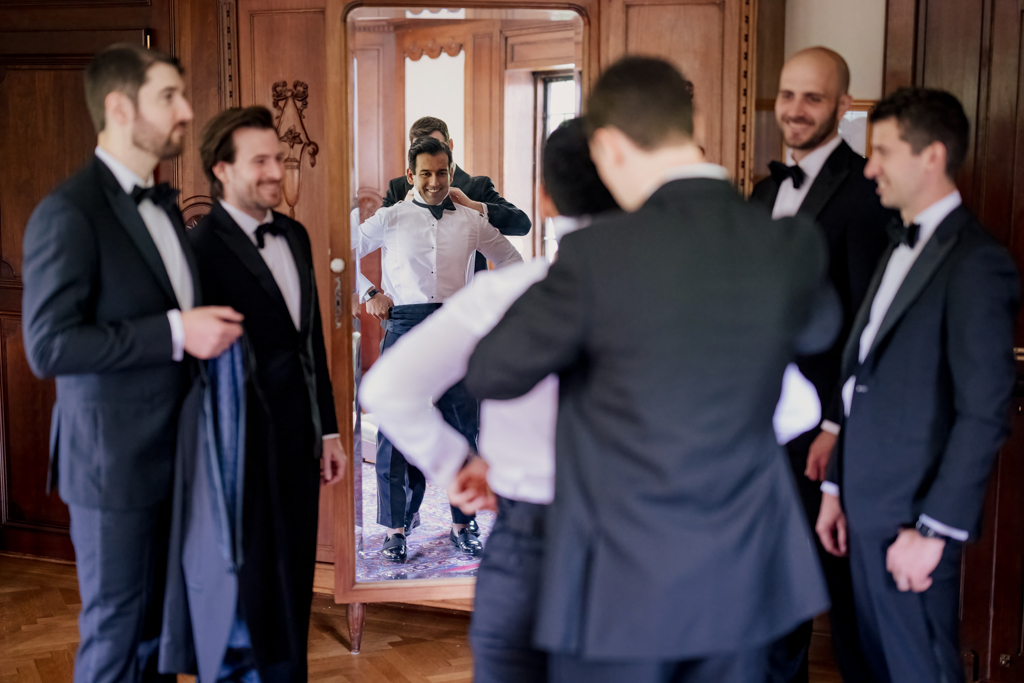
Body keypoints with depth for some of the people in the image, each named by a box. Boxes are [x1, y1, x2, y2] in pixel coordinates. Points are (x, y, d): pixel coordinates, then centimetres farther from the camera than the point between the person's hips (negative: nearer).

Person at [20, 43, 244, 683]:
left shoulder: (164, 203, 11)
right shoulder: (68, 211, -16)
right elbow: (49, 346, -21)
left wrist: (206, 324, 4)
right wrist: (175, 333, -24)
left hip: (172, 450, 8)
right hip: (112, 457, -7)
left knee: (159, 617, 17)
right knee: (115, 627, 7)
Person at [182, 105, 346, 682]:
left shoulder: (294, 235, 10)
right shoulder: (202, 249, -14)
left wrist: (327, 429, 15)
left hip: (299, 441, 7)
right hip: (246, 450, -7)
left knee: (295, 579, 16)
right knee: (256, 587, 8)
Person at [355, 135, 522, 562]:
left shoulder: (472, 220, 12)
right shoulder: (390, 219, 7)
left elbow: (511, 260, 23)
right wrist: (370, 294, 6)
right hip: (405, 327, -1)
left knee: (463, 427, 3)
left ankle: (462, 525, 15)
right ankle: (396, 528, 8)